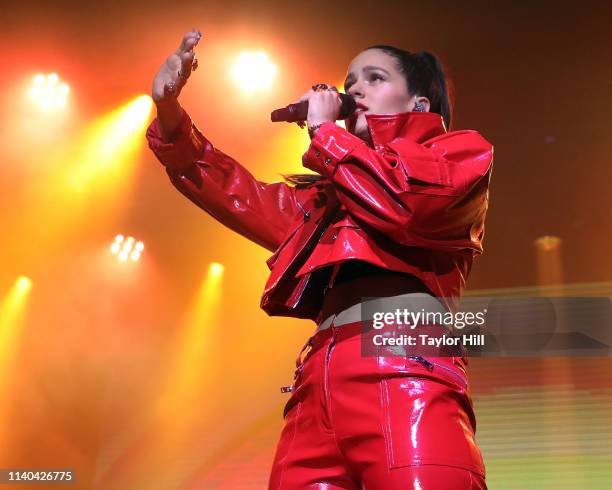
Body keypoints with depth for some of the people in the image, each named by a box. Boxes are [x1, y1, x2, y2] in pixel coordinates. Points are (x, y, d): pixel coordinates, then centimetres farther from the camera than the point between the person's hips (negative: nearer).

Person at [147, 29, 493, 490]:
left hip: (406, 374, -5)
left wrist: (325, 130, 9)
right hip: (318, 385, 5)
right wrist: (169, 115, 16)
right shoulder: (328, 193, 34)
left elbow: (408, 201, -4)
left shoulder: (461, 149, 17)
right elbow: (238, 194, 29)